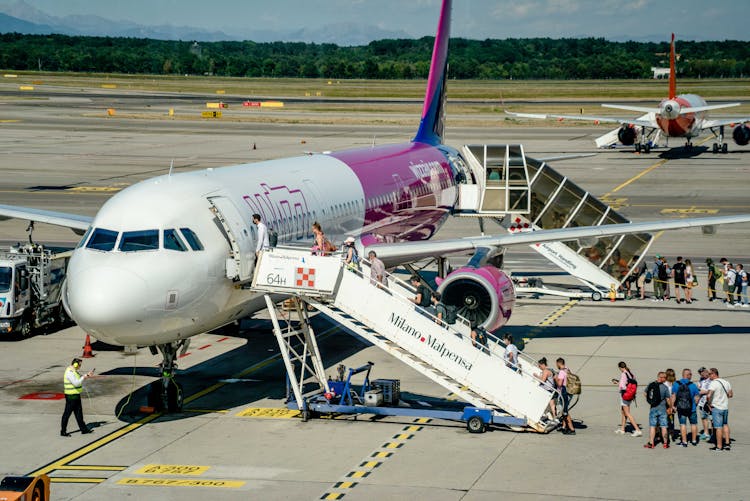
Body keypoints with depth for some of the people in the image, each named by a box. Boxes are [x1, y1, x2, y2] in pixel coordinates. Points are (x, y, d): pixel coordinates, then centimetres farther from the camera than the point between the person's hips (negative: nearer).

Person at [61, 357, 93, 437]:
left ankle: (83, 429, 24)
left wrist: (87, 375, 9)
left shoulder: (73, 371, 11)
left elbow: (79, 379, 20)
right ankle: (63, 431, 5)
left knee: (79, 413, 16)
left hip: (76, 395, 10)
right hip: (71, 396, -10)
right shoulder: (69, 372, -21)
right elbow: (76, 383, -27)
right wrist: (84, 377, -18)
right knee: (67, 413, -2)